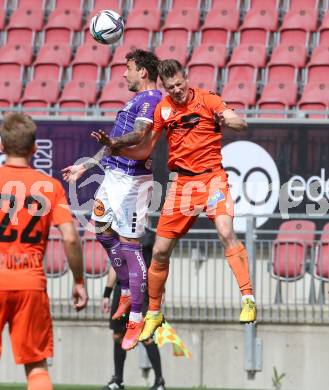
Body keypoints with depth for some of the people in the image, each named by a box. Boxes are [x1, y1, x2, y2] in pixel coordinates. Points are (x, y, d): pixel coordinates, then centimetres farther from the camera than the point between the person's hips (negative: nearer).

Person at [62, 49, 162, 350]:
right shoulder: (138, 99, 20)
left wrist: (112, 142, -49)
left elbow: (139, 134, -29)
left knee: (129, 244, -11)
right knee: (104, 232, 19)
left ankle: (136, 319, -9)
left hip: (131, 180, -11)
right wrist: (85, 166, 33)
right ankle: (128, 293, 32)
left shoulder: (151, 99, -11)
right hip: (114, 175, 11)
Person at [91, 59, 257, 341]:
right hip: (182, 181, 4)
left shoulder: (207, 99, -5)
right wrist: (113, 147, -6)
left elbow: (241, 124, -15)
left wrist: (227, 121, -38)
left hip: (211, 176, -4)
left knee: (226, 232, -28)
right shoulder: (163, 109, 5)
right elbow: (144, 150, 11)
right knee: (160, 251, 4)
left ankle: (248, 299, -24)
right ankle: (153, 314, 22)